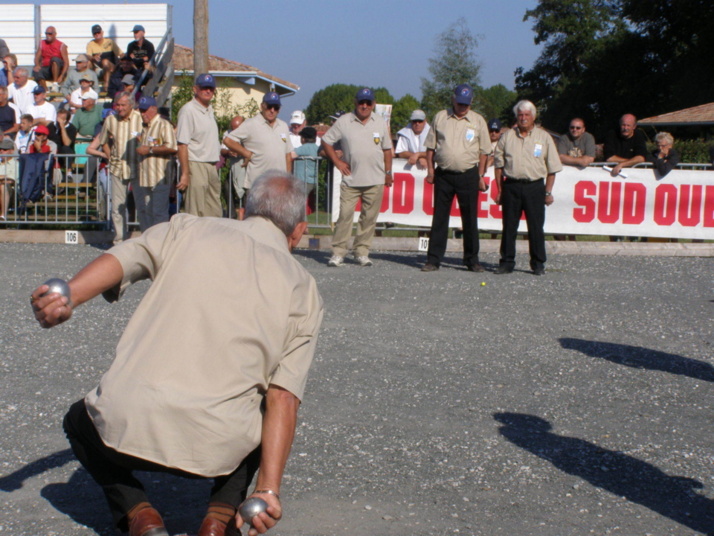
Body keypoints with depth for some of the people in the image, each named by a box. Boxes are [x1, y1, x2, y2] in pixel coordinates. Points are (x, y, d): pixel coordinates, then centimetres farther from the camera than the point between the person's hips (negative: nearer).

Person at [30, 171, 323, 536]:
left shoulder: (187, 229, 15)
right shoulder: (304, 292, 13)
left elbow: (124, 257, -6)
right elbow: (284, 399, 2)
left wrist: (68, 296, -22)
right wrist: (268, 489, -2)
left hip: (126, 426, 0)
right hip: (216, 448, 1)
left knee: (80, 420, 34)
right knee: (268, 419, 35)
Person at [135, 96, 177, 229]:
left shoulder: (164, 125, -8)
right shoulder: (144, 127, 21)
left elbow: (172, 147, -21)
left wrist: (150, 149, -15)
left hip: (160, 179, -9)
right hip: (145, 178, 9)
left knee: (159, 213, -8)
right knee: (145, 213, 10)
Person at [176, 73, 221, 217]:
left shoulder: (210, 110, 16)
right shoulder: (188, 110, -10)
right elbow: (182, 144, -15)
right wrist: (185, 174, -19)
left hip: (212, 166, 9)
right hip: (196, 166, -9)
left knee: (215, 213, 10)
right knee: (196, 213, -8)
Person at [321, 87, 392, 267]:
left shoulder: (381, 123, 9)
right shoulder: (344, 122, 1)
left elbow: (387, 149, 16)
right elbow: (326, 141, 8)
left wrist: (388, 172, 13)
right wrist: (337, 162, 2)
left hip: (375, 180, 2)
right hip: (350, 180, -2)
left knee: (369, 217, 4)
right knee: (345, 215, -7)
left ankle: (362, 252, 13)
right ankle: (338, 252, 0)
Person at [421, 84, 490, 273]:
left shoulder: (478, 121, 5)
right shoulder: (440, 117, 8)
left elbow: (483, 151, 6)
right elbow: (430, 146, 10)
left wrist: (480, 176, 0)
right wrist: (430, 170, 3)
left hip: (468, 175, -1)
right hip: (443, 174, 1)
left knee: (470, 219, 4)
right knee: (439, 218, 3)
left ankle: (472, 260, 14)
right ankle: (433, 260, 7)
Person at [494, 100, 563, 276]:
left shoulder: (544, 138, 6)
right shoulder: (507, 137, 10)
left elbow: (552, 169, 7)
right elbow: (499, 165, 11)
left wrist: (548, 192, 0)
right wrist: (499, 190, 5)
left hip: (534, 187, -1)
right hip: (511, 186, 1)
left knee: (536, 227, 1)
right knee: (509, 227, 4)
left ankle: (538, 264, 9)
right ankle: (506, 262, 11)